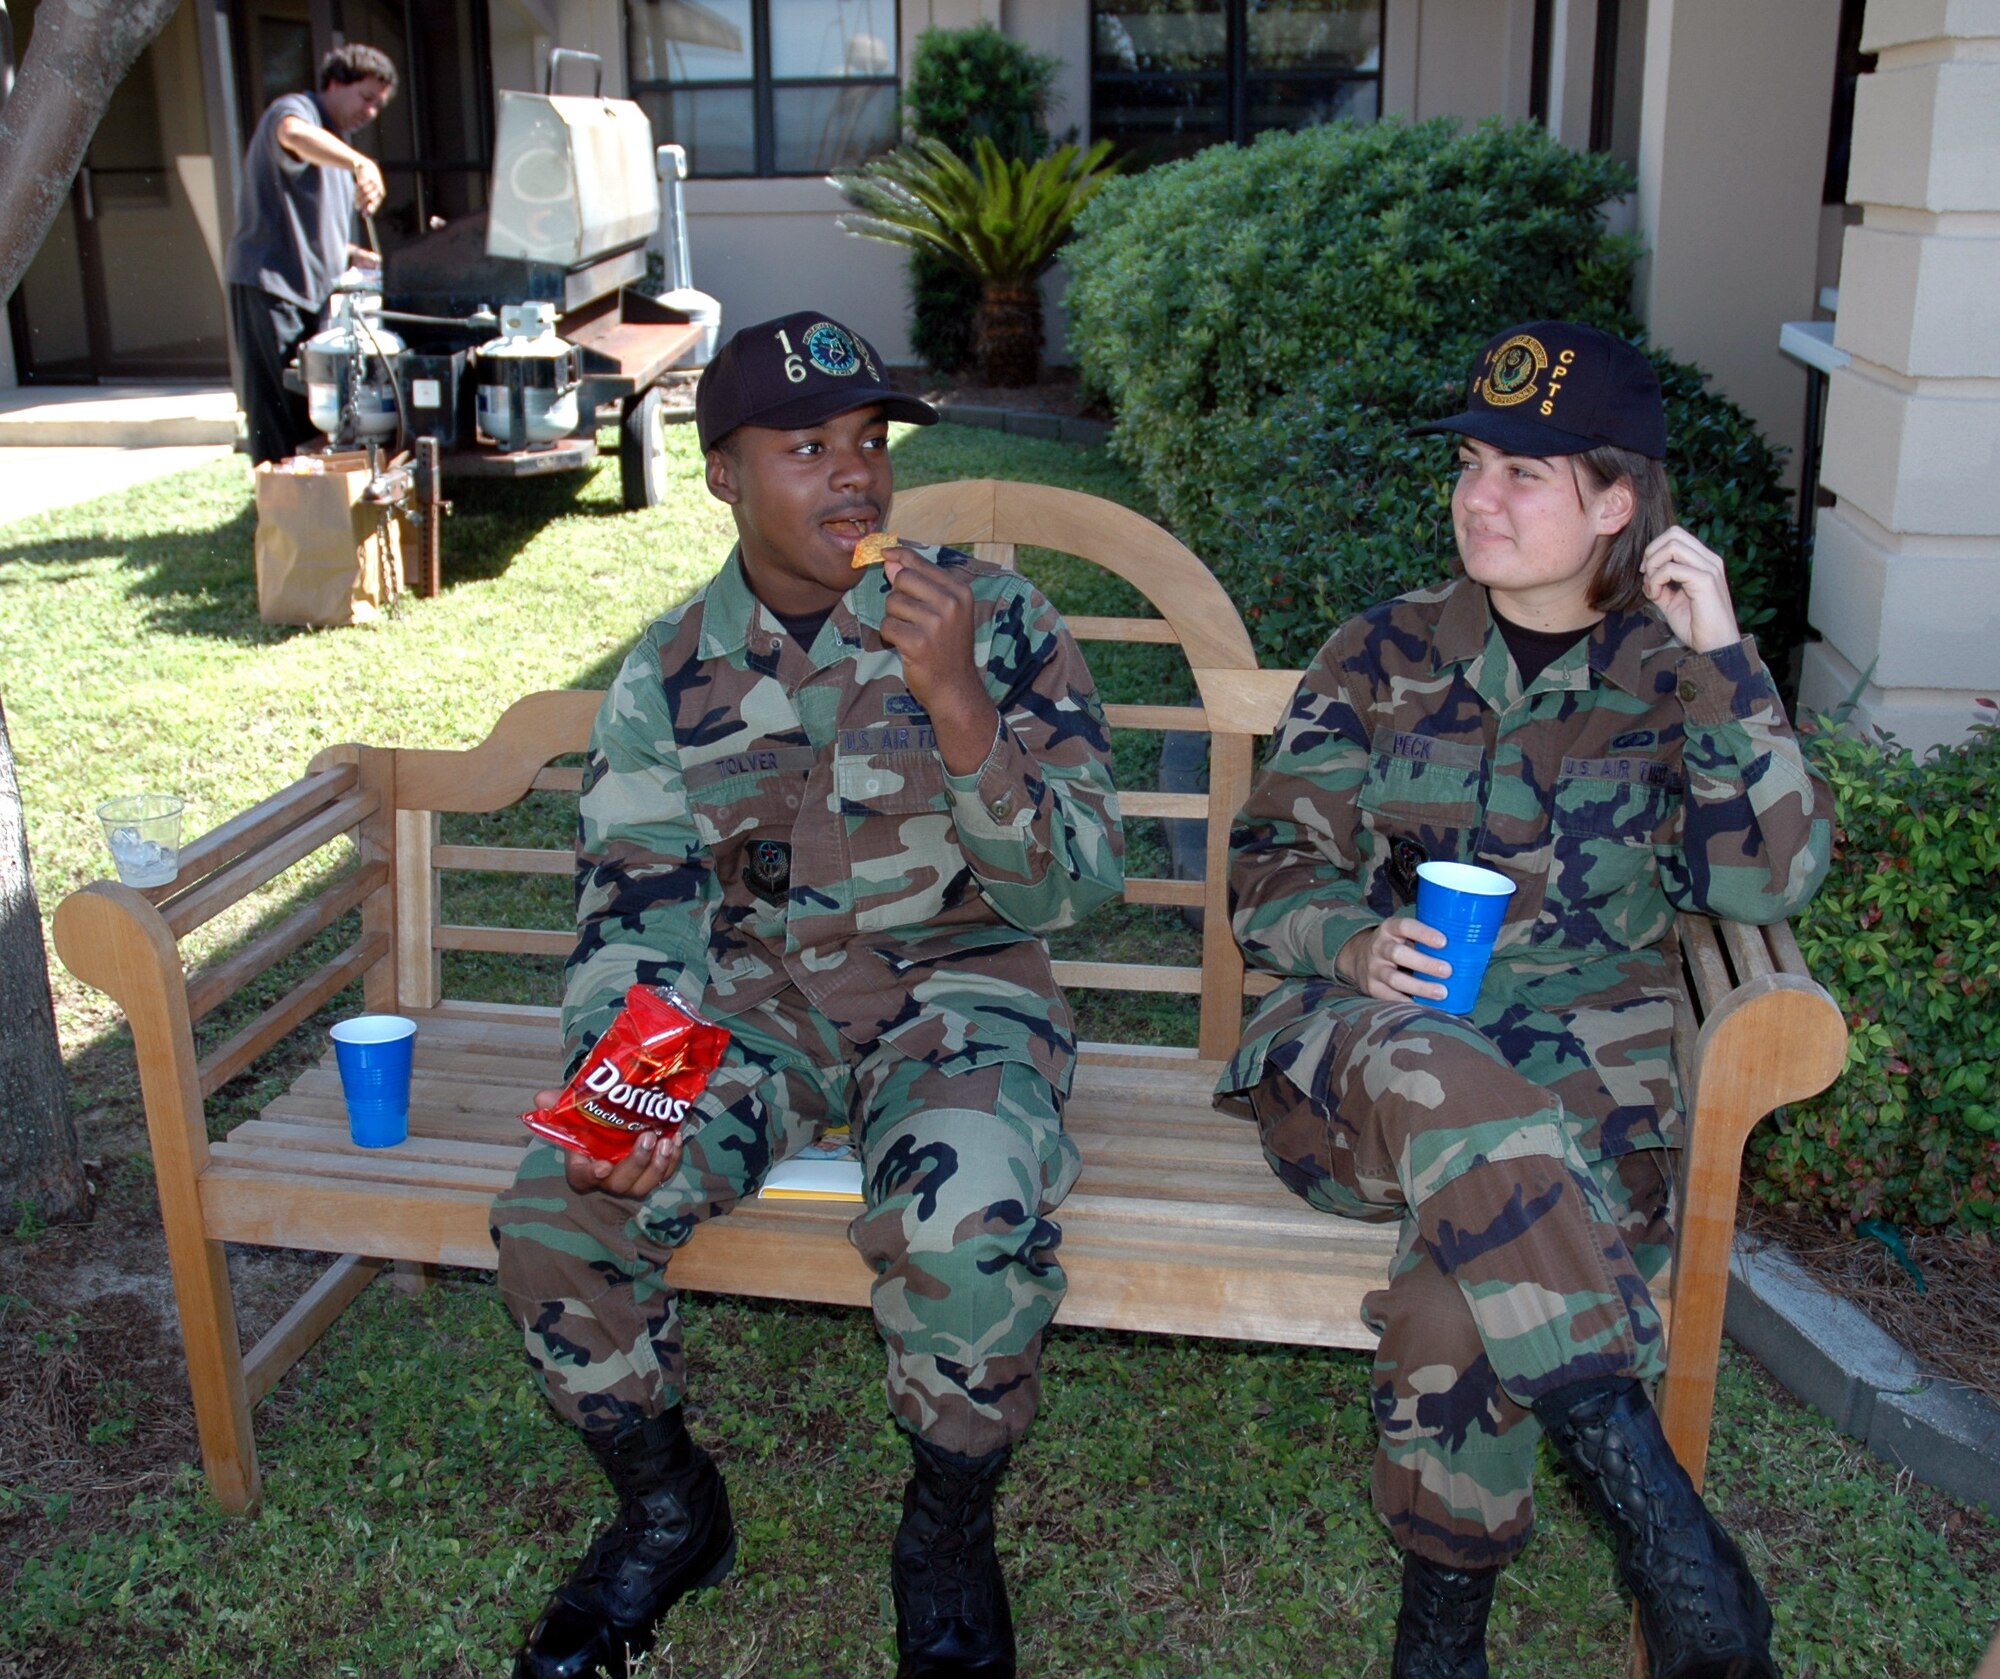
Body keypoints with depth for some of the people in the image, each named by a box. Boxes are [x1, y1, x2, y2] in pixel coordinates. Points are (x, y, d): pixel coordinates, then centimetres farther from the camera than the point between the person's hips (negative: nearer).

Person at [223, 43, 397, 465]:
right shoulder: (294, 109, -4)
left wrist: (355, 255, 15)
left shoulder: (338, 145, 25)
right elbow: (295, 134, -33)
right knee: (277, 412, -10)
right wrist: (360, 164, -47)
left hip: (315, 291, 9)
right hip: (270, 286, -9)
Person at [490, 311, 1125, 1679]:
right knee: (554, 1214, -20)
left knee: (970, 1222, -34)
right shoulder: (671, 675, 2)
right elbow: (633, 917, 0)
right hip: (754, 994, 3)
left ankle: (950, 1536, -2)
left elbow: (1066, 891, -13)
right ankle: (668, 1509, 10)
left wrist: (956, 699, -27)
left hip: (954, 988, -2)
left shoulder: (993, 619, -6)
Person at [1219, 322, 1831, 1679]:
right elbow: (1274, 857, 10)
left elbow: (1770, 879, -5)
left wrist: (1722, 662, -10)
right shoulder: (1386, 653, 12)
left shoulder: (1673, 677, 10)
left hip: (1582, 1068, 0)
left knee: (1472, 1238, -34)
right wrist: (1354, 944, -12)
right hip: (1365, 1039, 1)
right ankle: (1657, 1511, -32)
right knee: (1439, 1080, -37)